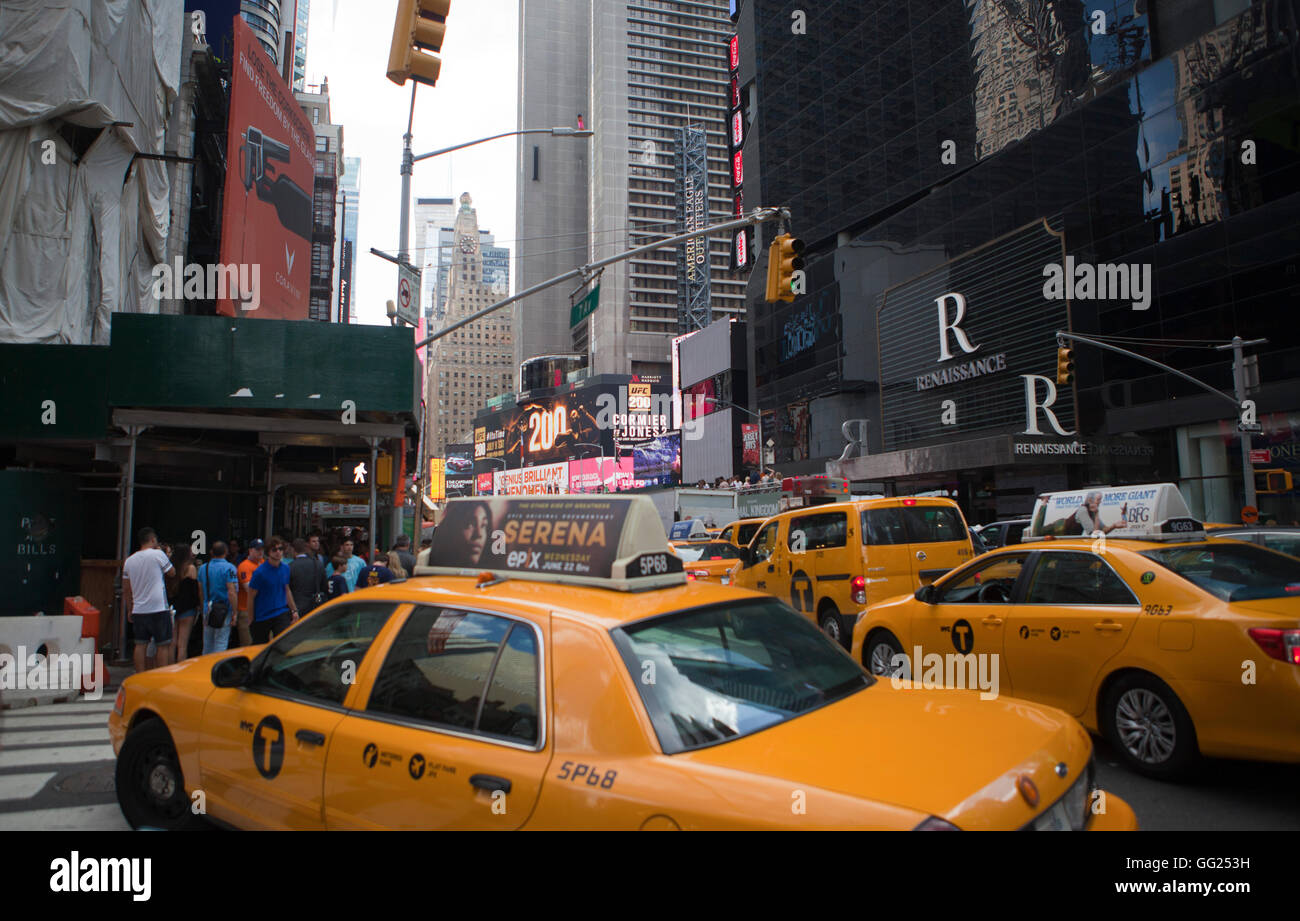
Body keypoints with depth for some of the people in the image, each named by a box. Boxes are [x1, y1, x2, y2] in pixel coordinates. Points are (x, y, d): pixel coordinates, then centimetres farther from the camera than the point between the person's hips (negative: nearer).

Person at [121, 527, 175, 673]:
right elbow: (172, 573, 6)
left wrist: (129, 610, 20)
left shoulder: (129, 560, 10)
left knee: (140, 644, 8)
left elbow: (126, 589, 13)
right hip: (159, 608, -5)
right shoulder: (158, 554, -8)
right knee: (164, 645, 1)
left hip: (138, 610, 6)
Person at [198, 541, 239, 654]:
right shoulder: (229, 568, -12)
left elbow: (201, 591, 13)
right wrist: (234, 613, -14)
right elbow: (231, 592, -18)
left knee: (207, 645, 16)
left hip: (207, 611, 6)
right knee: (221, 644, -2)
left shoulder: (203, 568, 6)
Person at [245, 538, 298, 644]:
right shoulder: (259, 572, -13)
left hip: (281, 614, 3)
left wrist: (294, 610, 16)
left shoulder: (285, 569, 3)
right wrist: (251, 620, -5)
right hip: (262, 617, -3)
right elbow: (251, 596, -7)